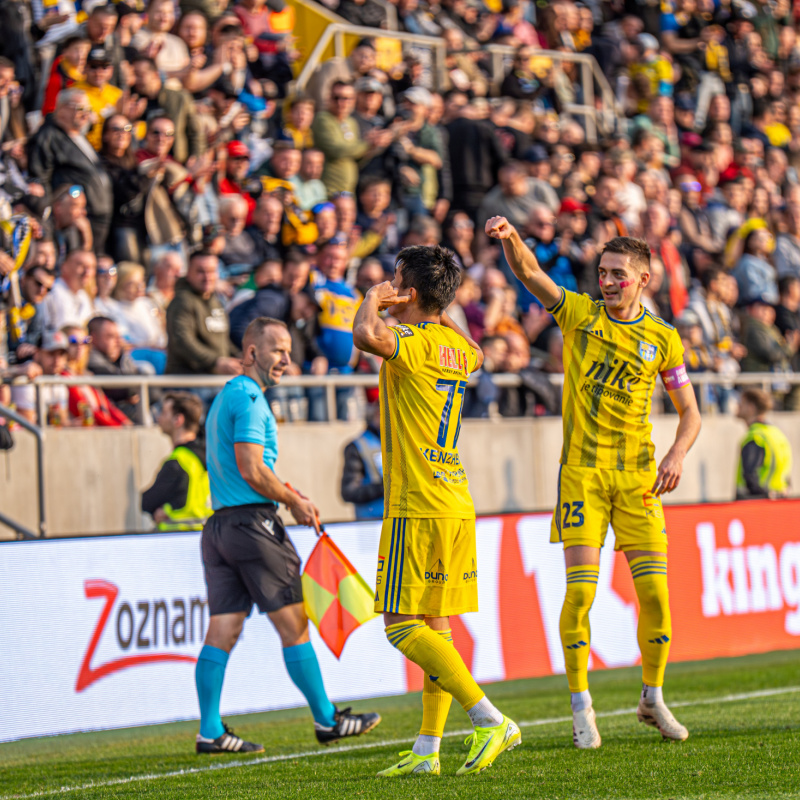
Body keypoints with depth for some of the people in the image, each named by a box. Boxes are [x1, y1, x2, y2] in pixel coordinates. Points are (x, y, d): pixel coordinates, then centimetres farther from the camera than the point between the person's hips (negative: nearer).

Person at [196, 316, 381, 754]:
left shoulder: (224, 398, 21)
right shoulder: (249, 398, -11)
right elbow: (251, 471, -18)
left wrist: (287, 494, 18)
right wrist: (295, 502, -7)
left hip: (219, 523, 9)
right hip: (253, 523, -9)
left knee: (221, 631, 3)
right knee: (294, 626, -1)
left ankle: (210, 731, -1)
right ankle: (326, 719, 6)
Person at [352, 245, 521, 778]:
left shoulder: (414, 341, -12)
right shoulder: (455, 346, 13)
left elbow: (366, 336, -34)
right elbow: (477, 356, 39)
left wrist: (374, 300, -13)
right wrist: (441, 314, 36)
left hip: (417, 505, -9)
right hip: (456, 503, 9)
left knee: (403, 625, -7)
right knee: (435, 624, 9)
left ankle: (492, 721, -15)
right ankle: (427, 750, 10)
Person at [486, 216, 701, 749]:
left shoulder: (662, 339, 5)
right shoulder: (579, 314, 3)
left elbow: (690, 411, 10)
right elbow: (528, 271, -10)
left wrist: (678, 454, -8)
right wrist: (511, 237, -31)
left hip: (638, 478, 1)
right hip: (582, 472, -1)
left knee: (655, 591, -3)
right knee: (581, 590, -8)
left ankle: (653, 698, 16)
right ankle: (582, 705, 4)